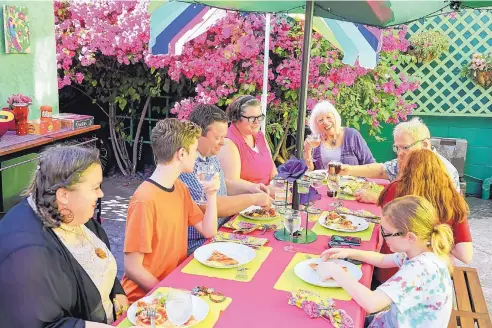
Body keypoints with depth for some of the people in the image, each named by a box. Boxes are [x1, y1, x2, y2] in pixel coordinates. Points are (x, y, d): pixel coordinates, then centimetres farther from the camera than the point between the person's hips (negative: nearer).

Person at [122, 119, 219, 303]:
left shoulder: (180, 187, 3)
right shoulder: (145, 200, -23)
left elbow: (208, 231, 7)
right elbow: (132, 268, -19)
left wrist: (211, 194, -4)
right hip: (145, 294, -8)